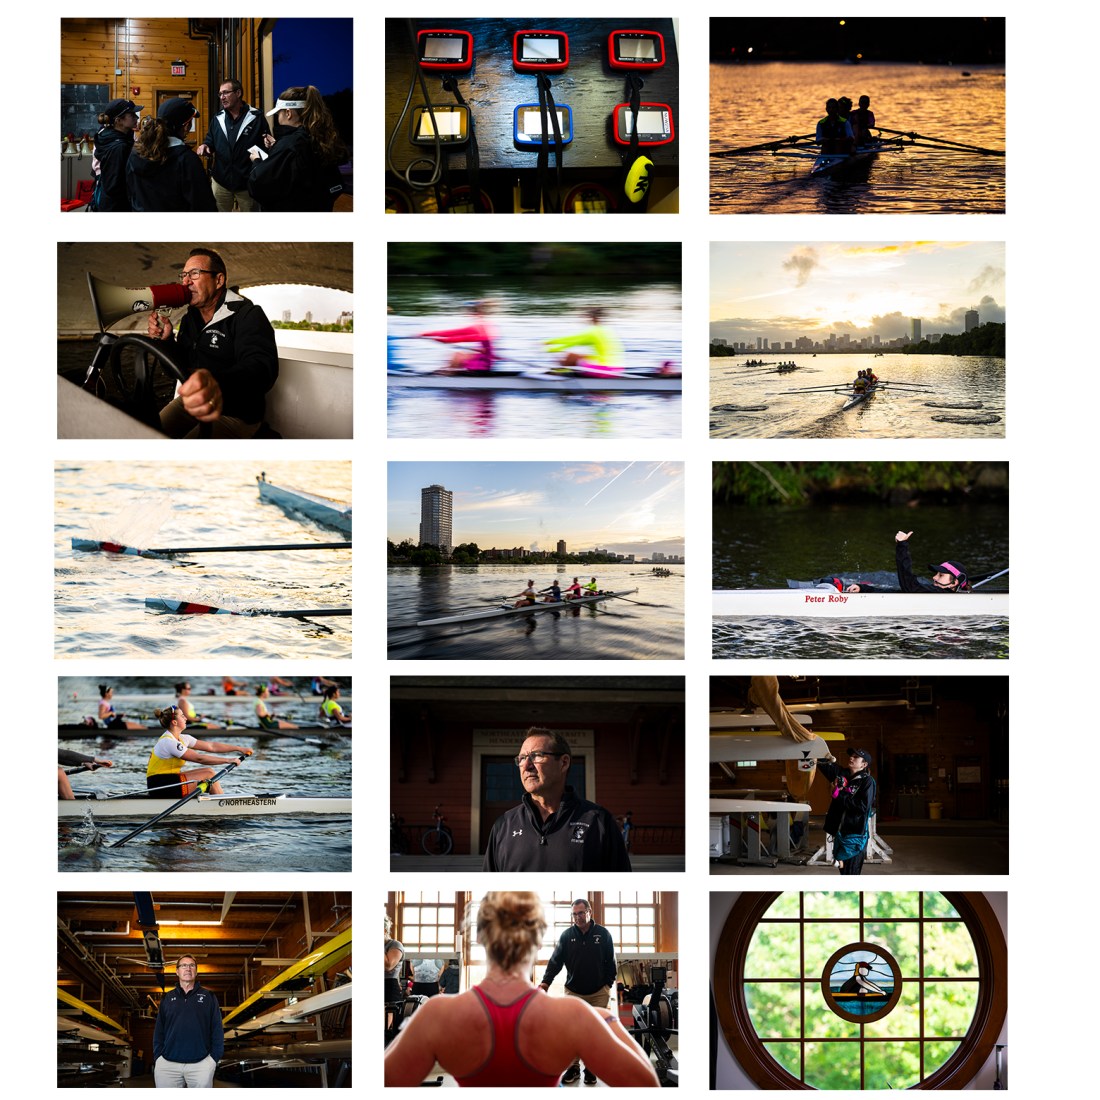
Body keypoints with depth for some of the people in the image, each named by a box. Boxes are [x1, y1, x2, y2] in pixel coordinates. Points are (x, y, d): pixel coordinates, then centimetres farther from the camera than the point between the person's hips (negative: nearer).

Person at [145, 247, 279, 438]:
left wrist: (221, 385, -57)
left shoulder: (248, 315, -15)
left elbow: (263, 366, -34)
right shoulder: (190, 318, 11)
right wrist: (167, 341, -6)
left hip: (236, 415, -8)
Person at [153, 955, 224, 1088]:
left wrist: (215, 1057, -4)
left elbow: (217, 1029, 6)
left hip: (201, 1063, -1)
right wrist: (157, 1057, 1)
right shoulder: (167, 998, 15)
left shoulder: (208, 997, 10)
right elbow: (159, 1031, 12)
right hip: (167, 1064, 1)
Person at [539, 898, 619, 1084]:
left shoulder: (603, 934, -1)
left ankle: (591, 1069, 9)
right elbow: (556, 961, -4)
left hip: (598, 993, -1)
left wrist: (608, 984, -1)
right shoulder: (567, 935, 0)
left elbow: (610, 962, 4)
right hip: (573, 992, 1)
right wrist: (545, 982, -14)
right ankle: (573, 1067, 8)